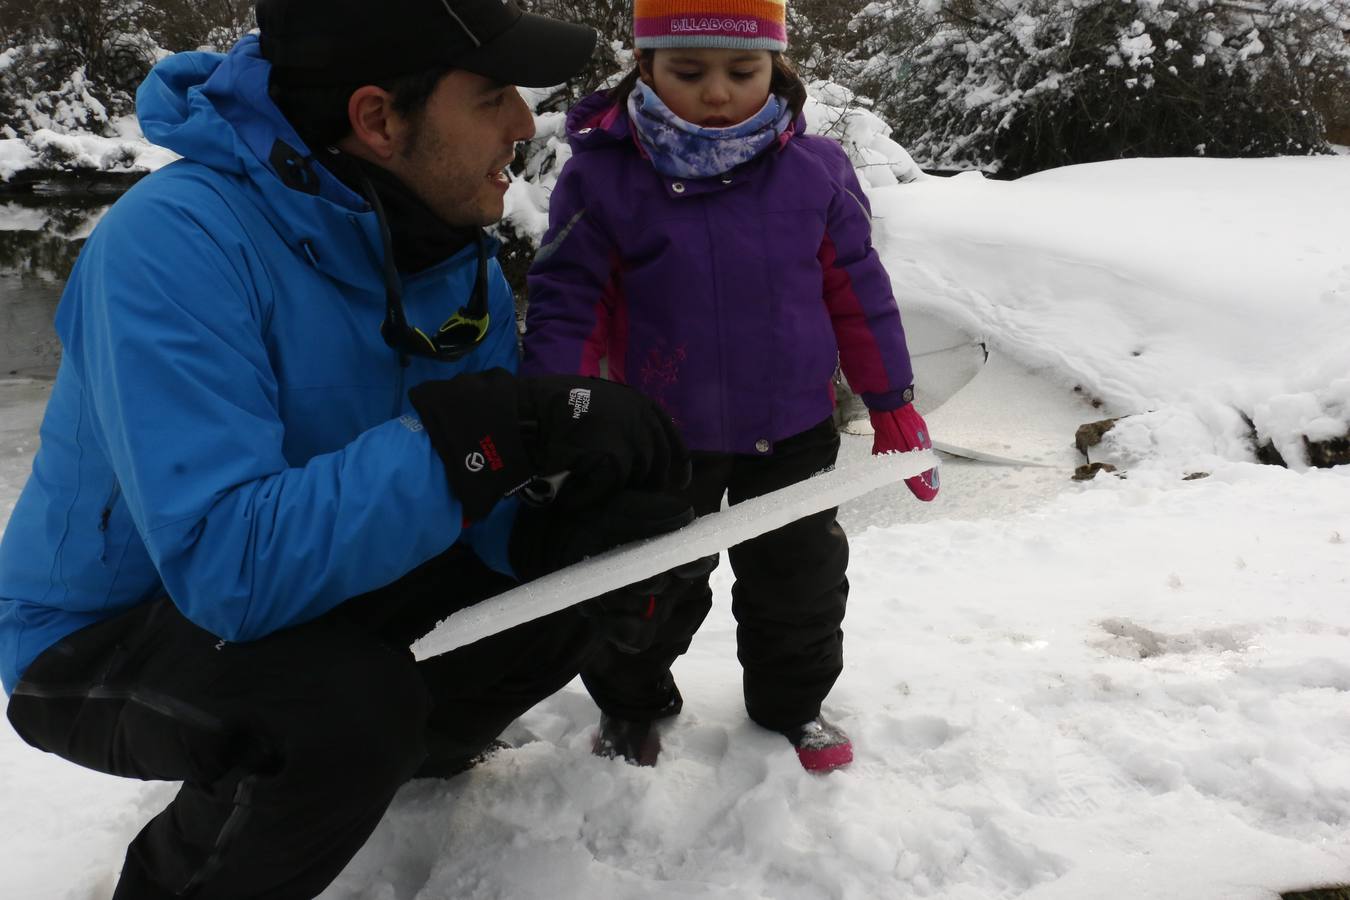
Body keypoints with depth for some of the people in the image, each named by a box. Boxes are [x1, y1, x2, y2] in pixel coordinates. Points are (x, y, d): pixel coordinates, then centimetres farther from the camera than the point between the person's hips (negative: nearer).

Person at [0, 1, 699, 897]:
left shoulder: (460, 255, -8)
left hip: (318, 591, 6)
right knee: (352, 701, -35)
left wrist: (565, 524, -29)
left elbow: (491, 506, -6)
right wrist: (494, 432, -43)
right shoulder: (177, 240, -31)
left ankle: (416, 743, 25)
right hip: (104, 637, -6)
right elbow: (228, 564, -40)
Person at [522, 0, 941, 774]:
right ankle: (631, 701, 40)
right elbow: (566, 304, -10)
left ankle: (792, 702, 40)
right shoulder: (604, 175, -12)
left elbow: (858, 292, 2)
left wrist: (892, 405, 4)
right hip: (661, 437, -1)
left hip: (792, 429, 2)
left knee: (801, 578, 15)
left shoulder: (817, 170, -6)